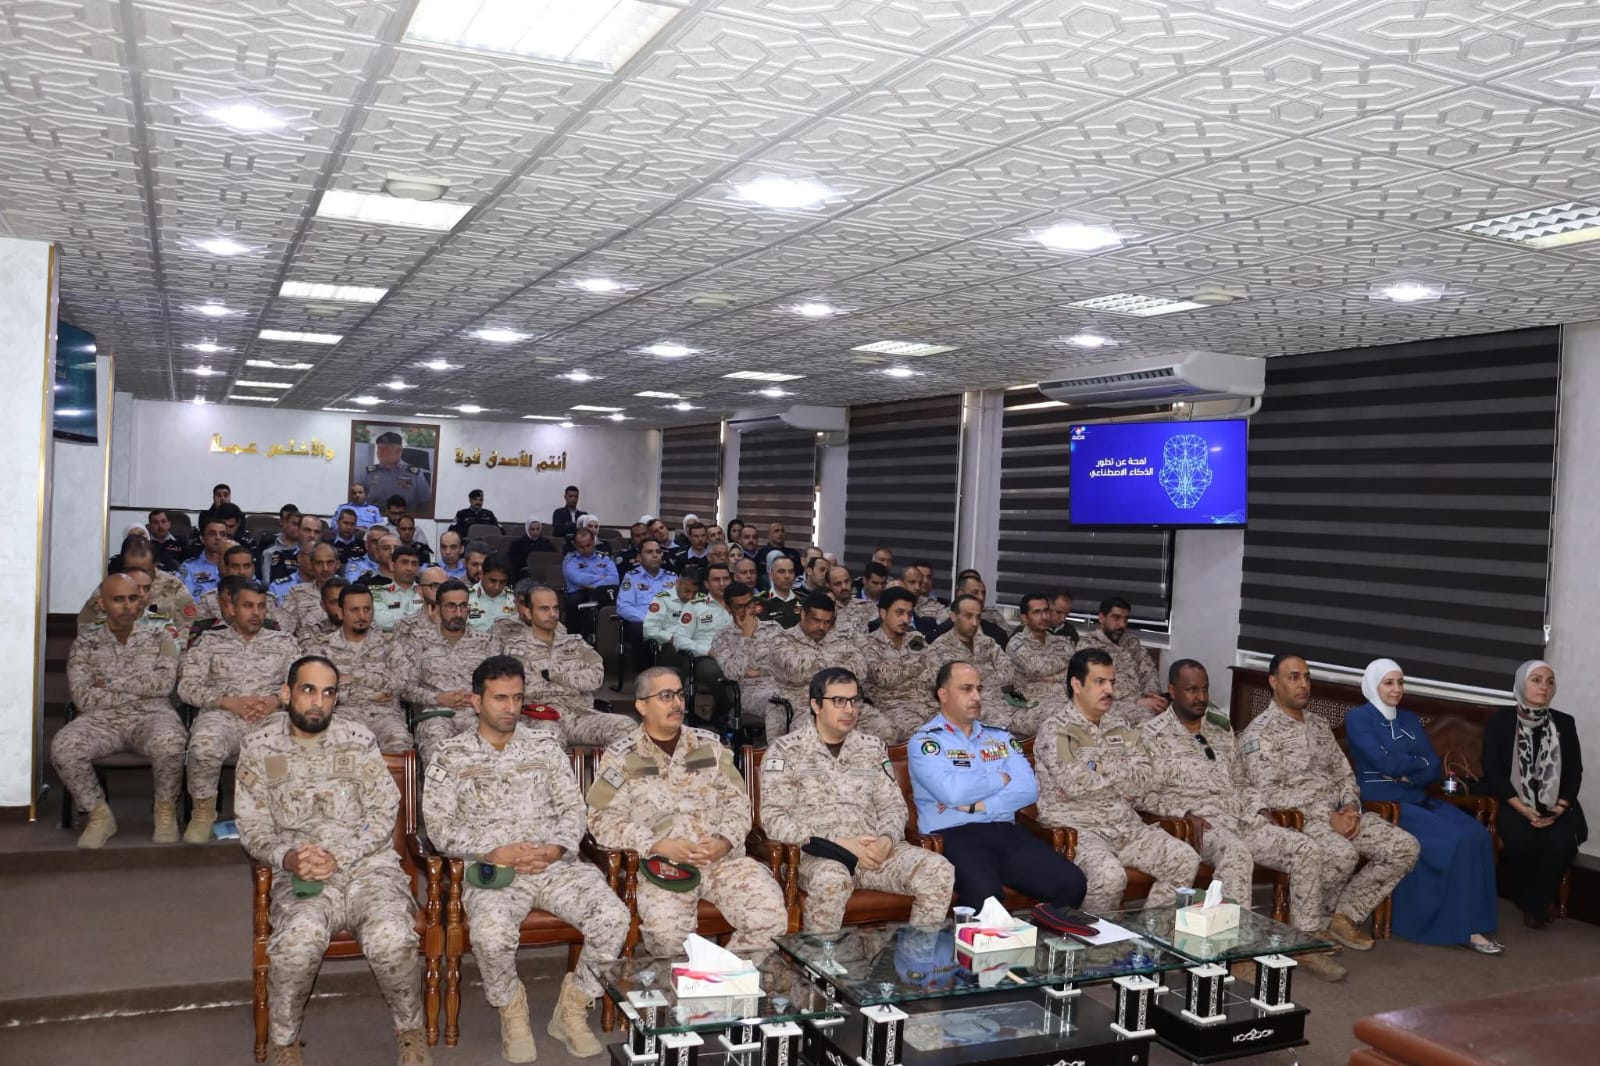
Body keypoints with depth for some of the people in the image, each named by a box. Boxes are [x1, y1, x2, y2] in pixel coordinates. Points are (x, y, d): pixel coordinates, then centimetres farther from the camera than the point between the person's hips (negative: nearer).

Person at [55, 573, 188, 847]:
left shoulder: (160, 637, 12)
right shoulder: (85, 642, 11)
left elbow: (165, 683, -5)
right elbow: (82, 697, -3)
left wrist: (109, 682, -5)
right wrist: (142, 688, -5)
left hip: (151, 715, -1)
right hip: (101, 718, 1)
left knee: (169, 741, -37)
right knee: (63, 747, -32)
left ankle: (166, 809, -9)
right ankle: (99, 814, -8)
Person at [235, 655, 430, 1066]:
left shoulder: (357, 740, 4)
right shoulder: (258, 748, 6)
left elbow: (385, 809, -1)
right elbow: (253, 828, 5)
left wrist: (338, 857, -15)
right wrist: (288, 857, -17)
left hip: (368, 864, 0)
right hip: (300, 874, 0)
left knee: (391, 939, -30)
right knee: (299, 939, -34)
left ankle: (410, 1030, 0)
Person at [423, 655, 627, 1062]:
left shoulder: (546, 745, 12)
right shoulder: (451, 755, 5)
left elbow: (574, 809, 9)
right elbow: (439, 826, -2)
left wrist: (553, 850, -11)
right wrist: (494, 852, -16)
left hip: (555, 863, 2)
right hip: (491, 869, -2)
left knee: (613, 917, -24)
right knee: (492, 934, -35)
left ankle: (572, 1008, 1)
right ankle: (512, 1012, -2)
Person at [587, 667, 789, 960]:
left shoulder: (709, 745, 14)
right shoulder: (620, 757, 4)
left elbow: (736, 799, 13)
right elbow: (604, 819, -4)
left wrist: (725, 842, -8)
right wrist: (659, 846, -16)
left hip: (723, 857, 3)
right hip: (661, 864, -3)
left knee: (770, 915, -22)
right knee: (667, 930, -33)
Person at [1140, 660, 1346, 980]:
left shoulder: (1221, 726, 19)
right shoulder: (1154, 734, -2)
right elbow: (1146, 795, -6)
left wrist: (1259, 810, 6)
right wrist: (1186, 814, -18)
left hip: (1243, 818, 7)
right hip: (1202, 823, -7)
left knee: (1304, 848, -13)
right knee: (1237, 853, -38)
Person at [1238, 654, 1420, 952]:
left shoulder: (1319, 726, 18)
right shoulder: (1260, 731, -8)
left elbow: (1344, 773, 19)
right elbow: (1269, 793, -17)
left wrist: (1351, 807, -4)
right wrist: (1327, 817, -20)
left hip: (1339, 814, 8)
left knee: (1404, 846, -11)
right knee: (1343, 854, -36)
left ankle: (1346, 914, -1)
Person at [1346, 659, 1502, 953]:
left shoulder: (1411, 720, 19)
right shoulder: (1357, 718, -1)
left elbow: (1435, 770, 8)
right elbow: (1386, 763, -13)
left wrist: (1407, 774, -11)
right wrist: (1419, 762, 3)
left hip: (1419, 800, 6)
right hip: (1382, 804, -6)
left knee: (1477, 836, -21)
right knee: (1452, 840, -26)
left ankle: (1471, 923, -18)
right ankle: (1461, 927, -14)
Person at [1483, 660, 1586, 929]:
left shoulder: (1565, 723, 7)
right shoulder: (1500, 720, -1)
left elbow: (1575, 773, 5)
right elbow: (1492, 772, -6)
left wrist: (1559, 808, -12)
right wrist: (1523, 809, -17)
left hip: (1554, 805, 2)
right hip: (1512, 803, -2)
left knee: (1561, 841, -29)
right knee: (1522, 839, -32)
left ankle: (1538, 904, -3)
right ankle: (1529, 902, -3)